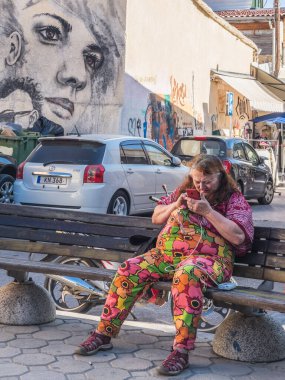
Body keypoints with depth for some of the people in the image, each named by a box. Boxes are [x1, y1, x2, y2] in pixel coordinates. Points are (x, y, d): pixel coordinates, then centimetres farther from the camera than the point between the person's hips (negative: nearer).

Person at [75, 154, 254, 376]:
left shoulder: (234, 200, 4)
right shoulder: (184, 191, 20)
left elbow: (238, 236, -11)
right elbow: (156, 218, 22)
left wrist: (208, 212, -15)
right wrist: (175, 205, 2)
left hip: (206, 258, -5)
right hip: (166, 254, 6)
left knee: (186, 276, -40)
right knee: (129, 270, -16)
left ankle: (181, 351, -39)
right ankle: (104, 334, -6)